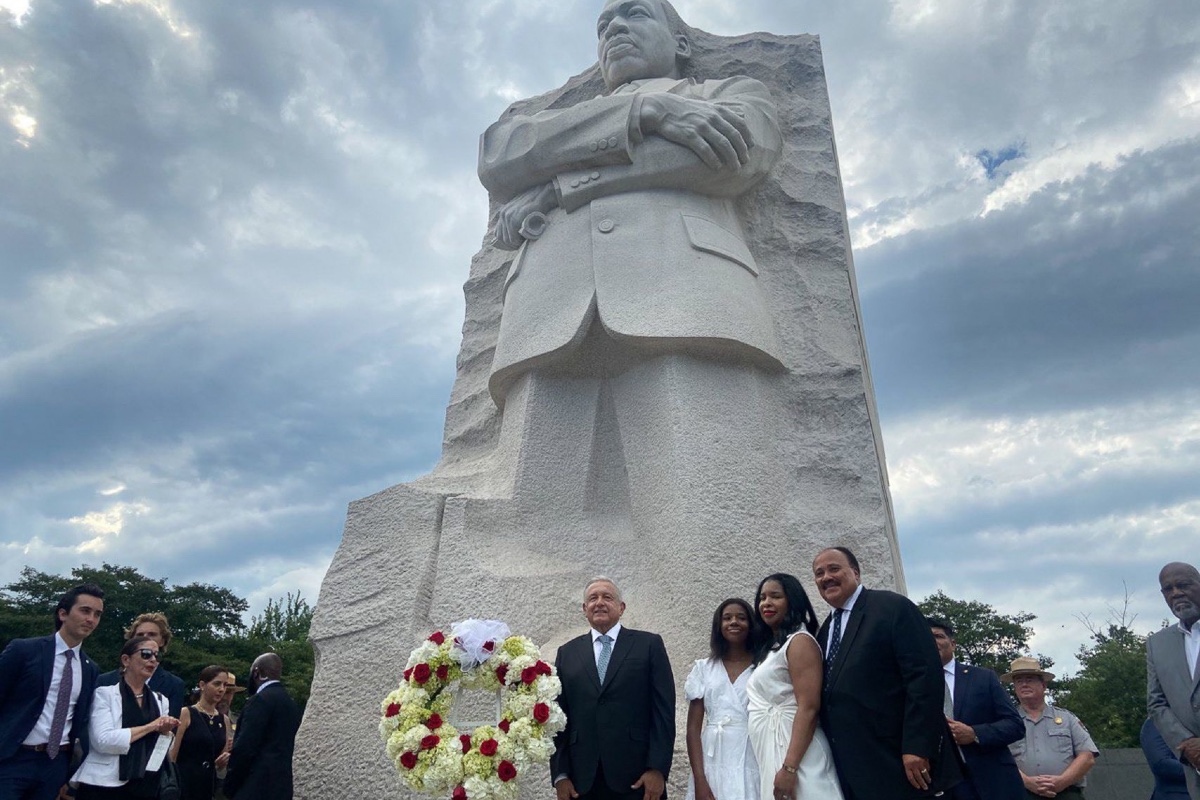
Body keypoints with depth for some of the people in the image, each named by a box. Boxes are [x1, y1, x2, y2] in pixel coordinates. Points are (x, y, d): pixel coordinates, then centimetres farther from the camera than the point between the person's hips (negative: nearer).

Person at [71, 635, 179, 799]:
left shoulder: (161, 701, 10)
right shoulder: (105, 693, -3)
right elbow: (103, 741, -16)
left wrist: (165, 732, -7)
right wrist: (151, 727, -10)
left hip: (147, 787, 4)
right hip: (104, 785, -4)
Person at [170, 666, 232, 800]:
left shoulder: (224, 720, 9)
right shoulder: (186, 714, -6)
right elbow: (172, 755, -10)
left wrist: (227, 758, -5)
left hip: (209, 785, 5)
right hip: (185, 783, -5)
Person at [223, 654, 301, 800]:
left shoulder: (261, 700, -11)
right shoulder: (291, 703, 14)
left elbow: (244, 748, -15)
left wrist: (228, 786, -4)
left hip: (256, 787, -8)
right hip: (281, 786, 8)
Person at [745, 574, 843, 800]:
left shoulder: (800, 641, -9)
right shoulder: (770, 647, 17)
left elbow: (808, 708, -19)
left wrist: (789, 768, -25)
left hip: (793, 754, -8)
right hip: (771, 756, 8)